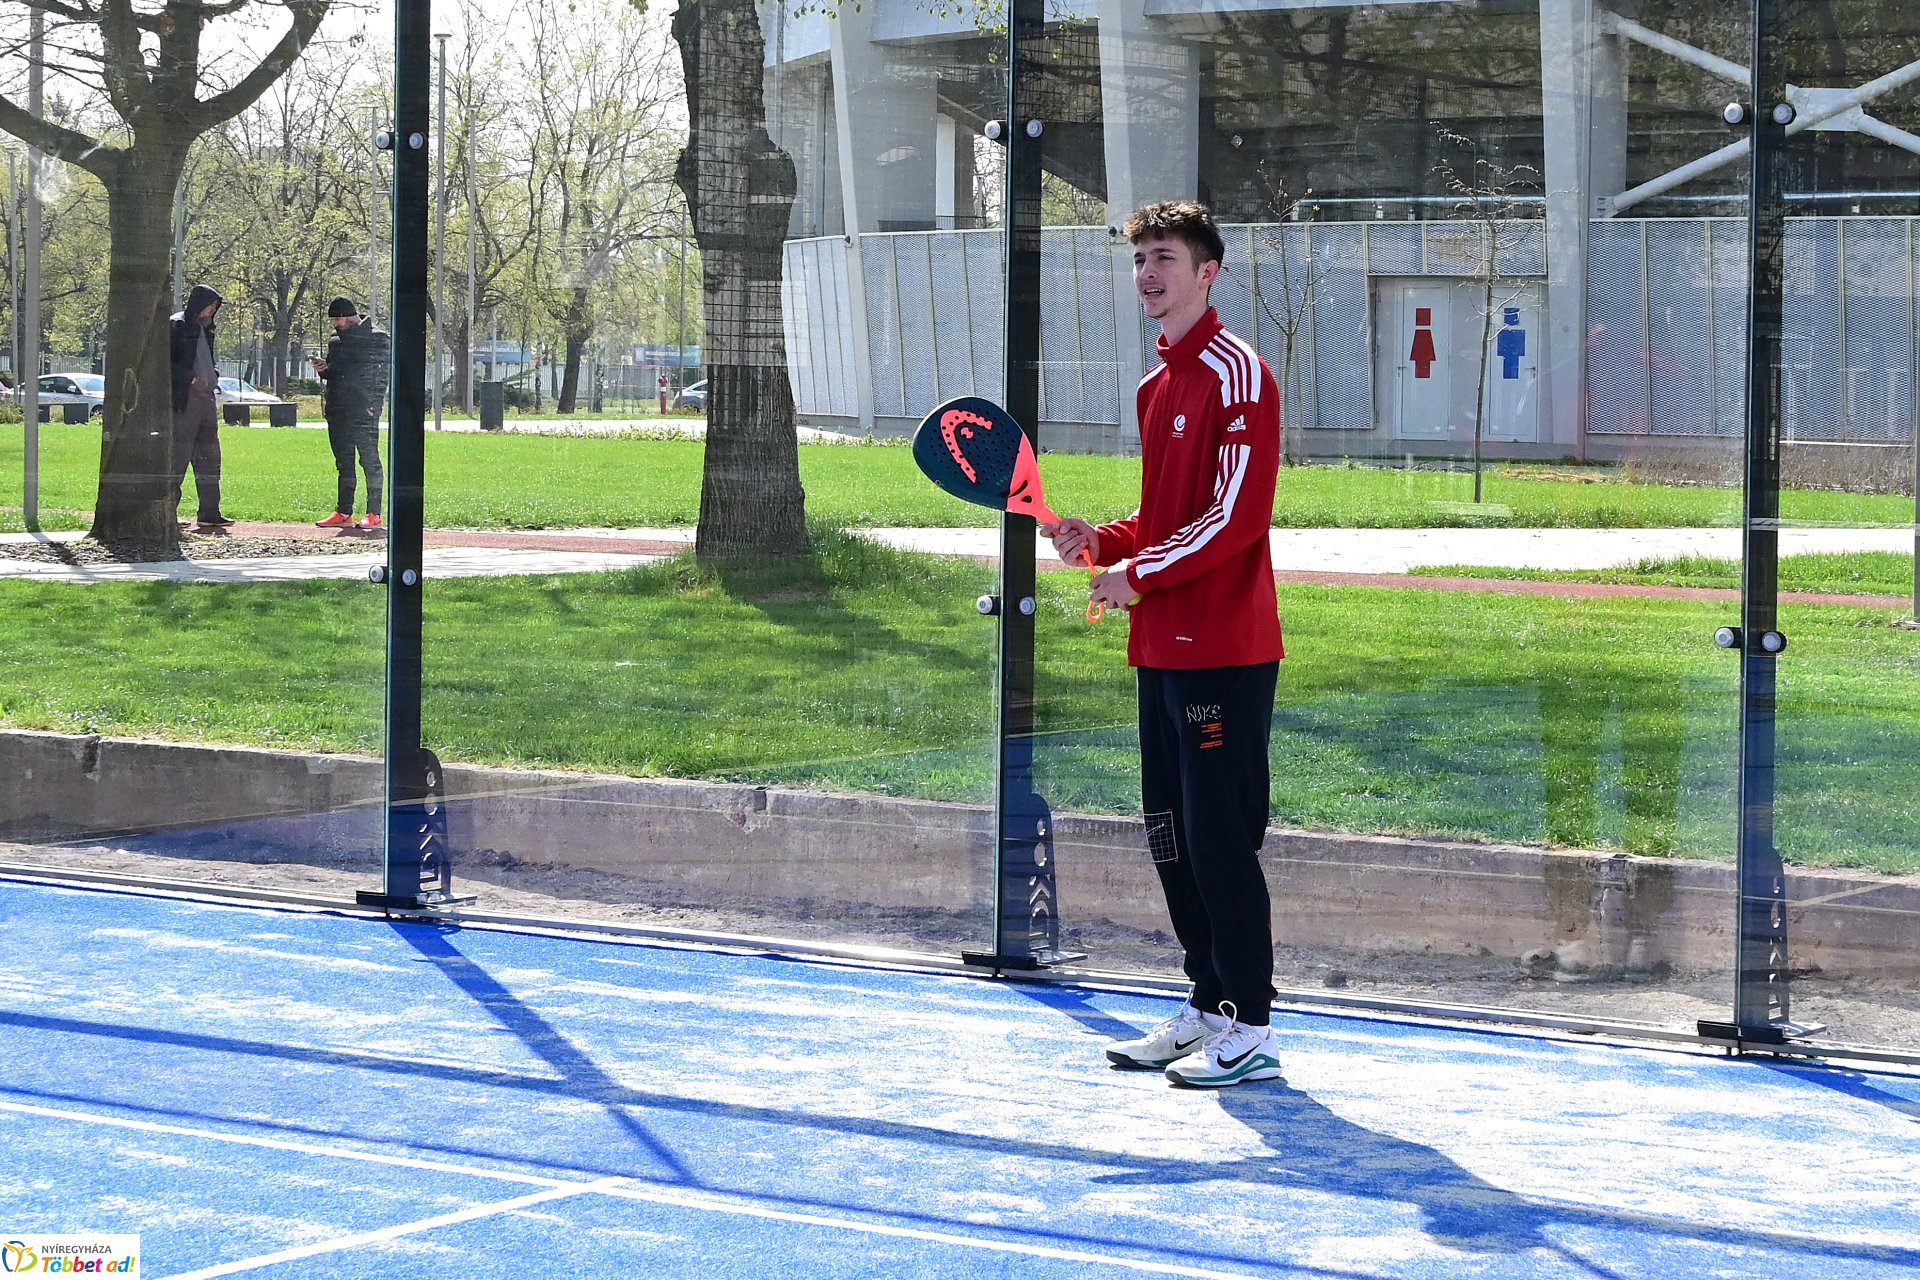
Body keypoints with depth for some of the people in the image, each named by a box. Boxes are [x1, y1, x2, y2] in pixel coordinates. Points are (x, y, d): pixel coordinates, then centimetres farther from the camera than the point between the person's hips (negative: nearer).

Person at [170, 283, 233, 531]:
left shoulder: (204, 329, 19)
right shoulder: (177, 326, -6)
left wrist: (214, 375, 10)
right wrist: (189, 378, -17)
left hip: (205, 398, 9)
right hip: (184, 400, -9)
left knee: (209, 457, 8)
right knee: (178, 455, -7)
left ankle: (210, 513, 12)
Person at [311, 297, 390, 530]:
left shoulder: (377, 339, -6)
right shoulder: (336, 340, 17)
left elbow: (383, 374, -10)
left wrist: (374, 404, -17)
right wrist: (323, 369, 3)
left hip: (364, 413, -7)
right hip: (337, 412, 7)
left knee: (370, 461, -5)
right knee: (343, 463, 10)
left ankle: (374, 514, -2)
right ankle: (343, 513, 15)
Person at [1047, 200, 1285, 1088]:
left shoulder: (1236, 374, -11)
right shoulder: (1159, 385, 17)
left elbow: (1236, 515, -18)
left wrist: (1139, 576, -14)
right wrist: (1102, 542, 8)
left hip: (1224, 653, -9)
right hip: (1162, 649, 9)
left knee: (1220, 838, -7)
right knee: (1171, 836, 12)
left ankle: (1250, 1030, -1)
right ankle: (1208, 1006, 22)